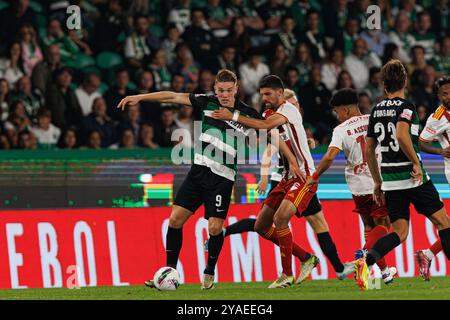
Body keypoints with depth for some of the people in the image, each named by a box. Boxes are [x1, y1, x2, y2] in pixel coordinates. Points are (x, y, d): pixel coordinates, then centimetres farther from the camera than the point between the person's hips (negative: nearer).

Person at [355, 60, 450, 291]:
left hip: (389, 180, 6)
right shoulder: (405, 107, -8)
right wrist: (416, 162, -16)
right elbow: (401, 134, -27)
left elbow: (368, 150, 14)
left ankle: (366, 261, -18)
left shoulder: (376, 111, 11)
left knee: (399, 232, 6)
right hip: (412, 177, -6)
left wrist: (377, 182, 22)